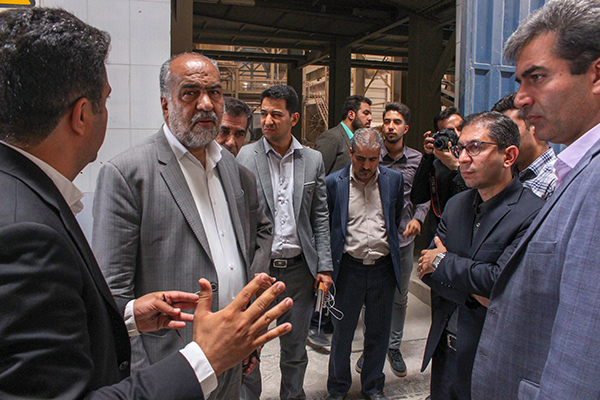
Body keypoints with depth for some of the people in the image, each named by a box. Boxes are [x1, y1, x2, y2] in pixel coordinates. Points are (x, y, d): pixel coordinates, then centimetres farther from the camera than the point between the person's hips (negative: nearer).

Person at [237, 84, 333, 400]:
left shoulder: (313, 160, 4)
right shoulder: (245, 157, -4)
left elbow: (320, 218, 7)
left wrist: (324, 266, 3)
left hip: (299, 268, 2)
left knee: (295, 350, 17)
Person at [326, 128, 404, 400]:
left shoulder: (394, 179, 1)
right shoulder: (334, 182, -6)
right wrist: (330, 263, 1)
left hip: (384, 267, 2)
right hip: (349, 268, -2)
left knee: (379, 332, 16)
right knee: (342, 333, 12)